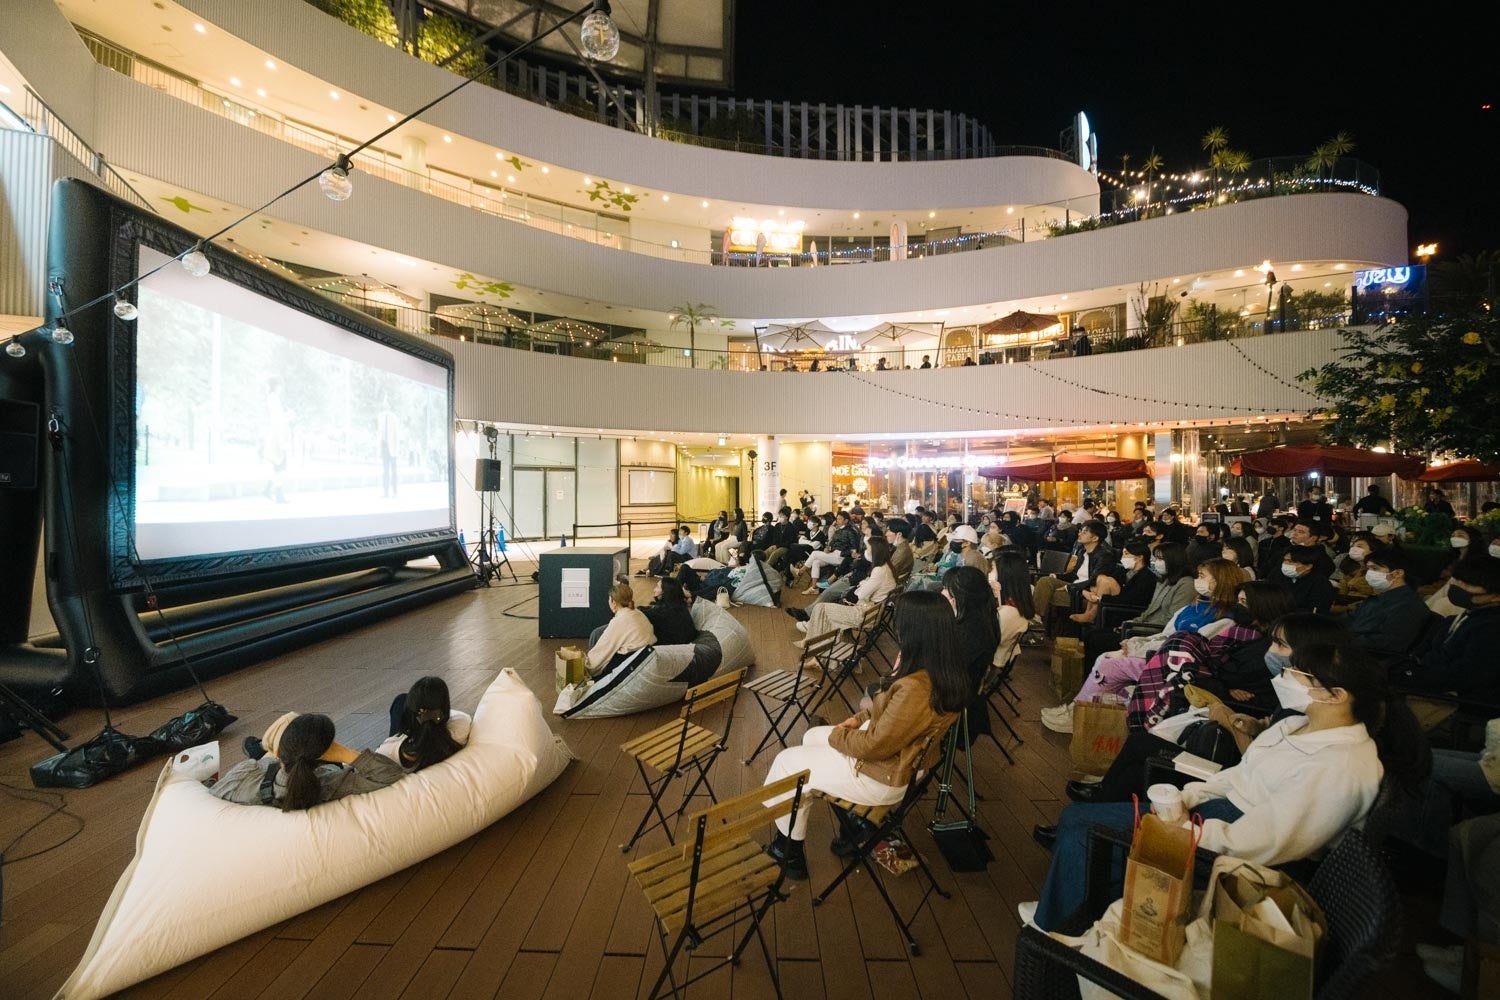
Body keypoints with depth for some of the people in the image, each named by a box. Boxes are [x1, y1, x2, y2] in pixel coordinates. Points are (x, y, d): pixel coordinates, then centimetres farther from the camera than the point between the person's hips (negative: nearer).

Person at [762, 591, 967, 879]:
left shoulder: (915, 689, -37)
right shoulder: (944, 673, -8)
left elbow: (874, 746, -25)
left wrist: (838, 734, -8)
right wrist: (859, 719, 0)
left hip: (884, 778, -9)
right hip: (907, 758, 9)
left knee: (787, 761, 8)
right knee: (812, 736, 23)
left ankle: (788, 850, 26)